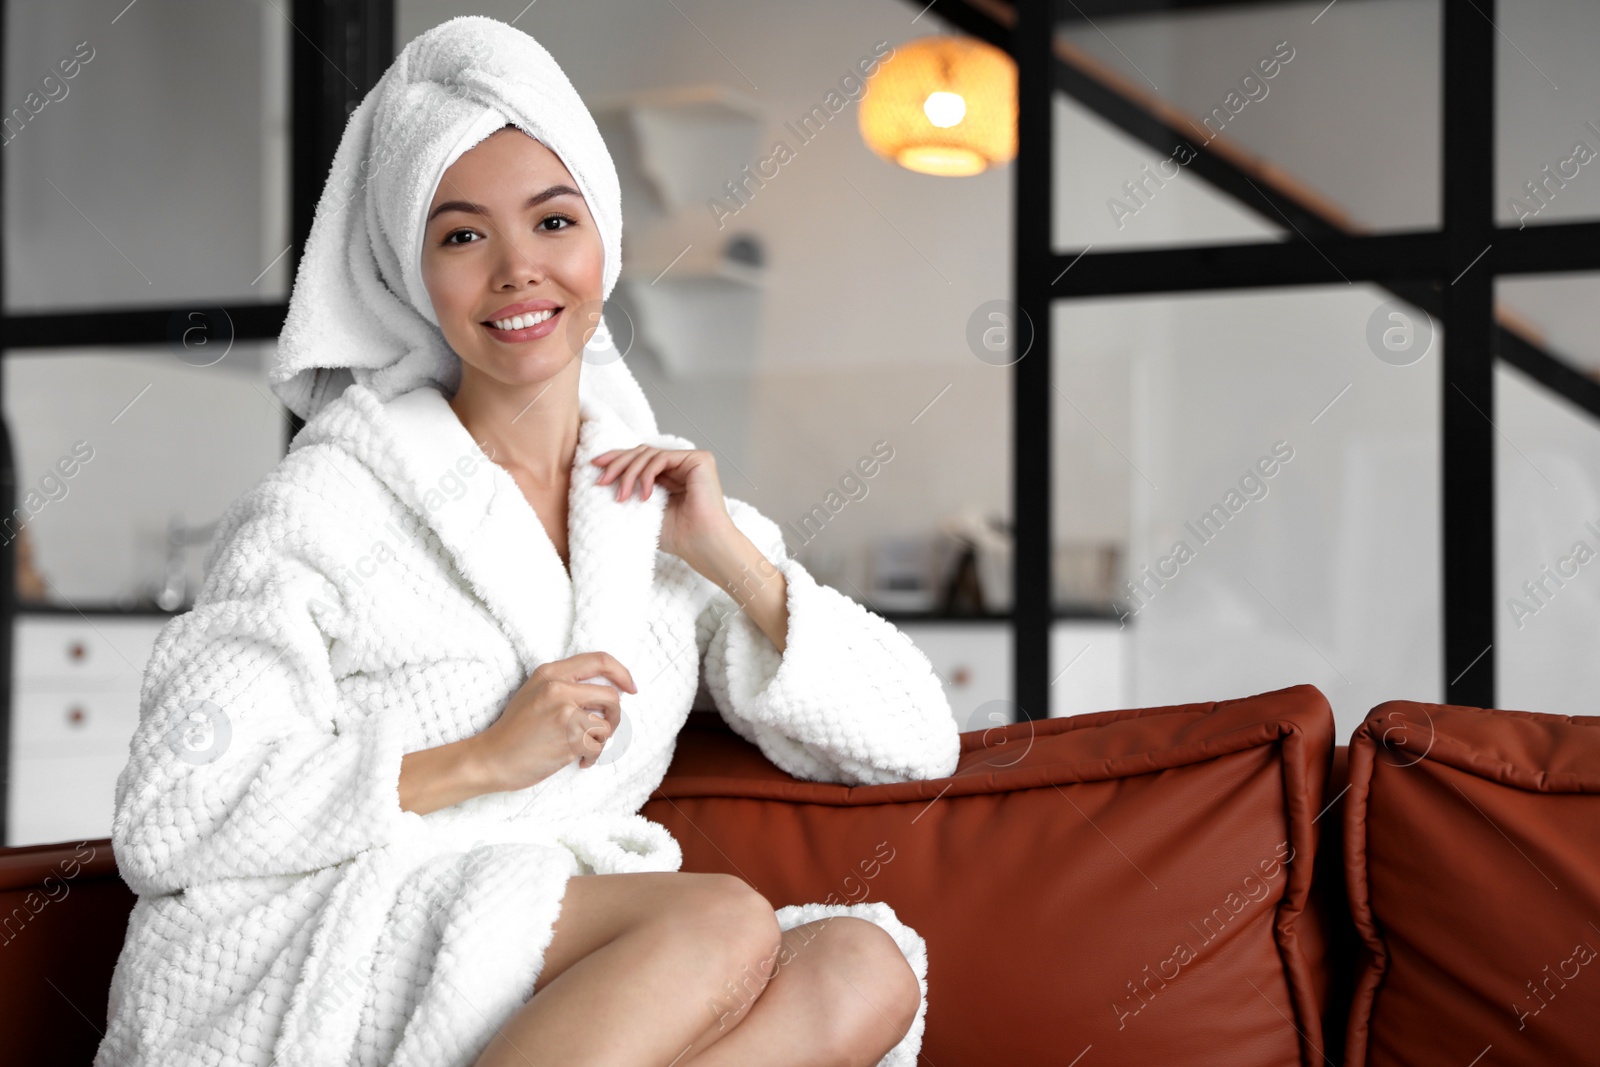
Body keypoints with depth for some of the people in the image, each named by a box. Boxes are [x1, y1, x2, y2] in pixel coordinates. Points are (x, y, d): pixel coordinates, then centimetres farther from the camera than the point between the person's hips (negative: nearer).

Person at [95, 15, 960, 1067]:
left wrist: (731, 558, -2)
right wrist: (479, 761, -13)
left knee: (869, 963, -22)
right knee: (723, 922, -28)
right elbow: (166, 826, -9)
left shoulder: (664, 504, 12)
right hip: (289, 977, -5)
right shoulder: (330, 498, -2)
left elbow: (918, 744, 9)